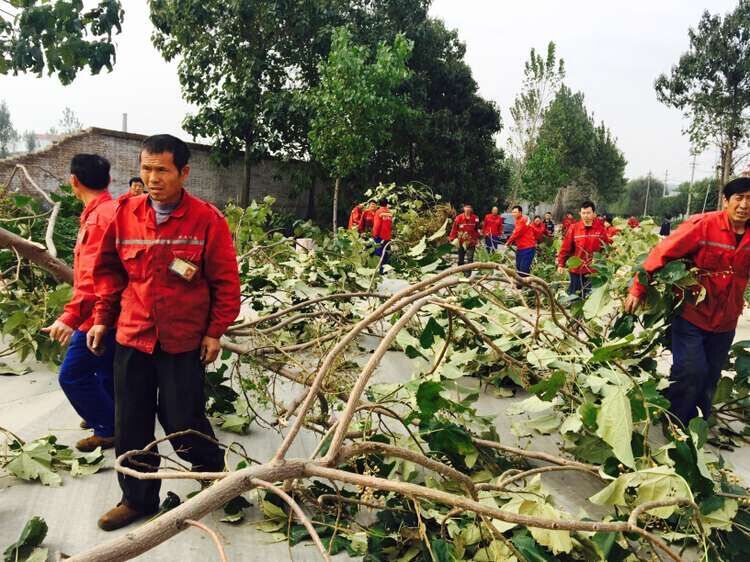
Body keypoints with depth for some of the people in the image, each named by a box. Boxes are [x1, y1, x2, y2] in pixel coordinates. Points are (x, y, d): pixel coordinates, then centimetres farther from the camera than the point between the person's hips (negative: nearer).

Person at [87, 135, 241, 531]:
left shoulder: (207, 220, -11)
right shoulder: (125, 214, 0)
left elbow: (226, 282, -6)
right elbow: (109, 270, 12)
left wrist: (215, 332, -6)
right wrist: (102, 317, 9)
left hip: (184, 341, -4)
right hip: (131, 336, 4)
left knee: (183, 422, 4)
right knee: (131, 424, 11)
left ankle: (215, 478, 34)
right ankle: (138, 498, 31)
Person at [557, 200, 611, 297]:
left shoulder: (600, 228, -3)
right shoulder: (573, 228, -4)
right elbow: (565, 248, -3)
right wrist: (561, 264, -4)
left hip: (594, 270, 0)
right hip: (577, 269, 0)